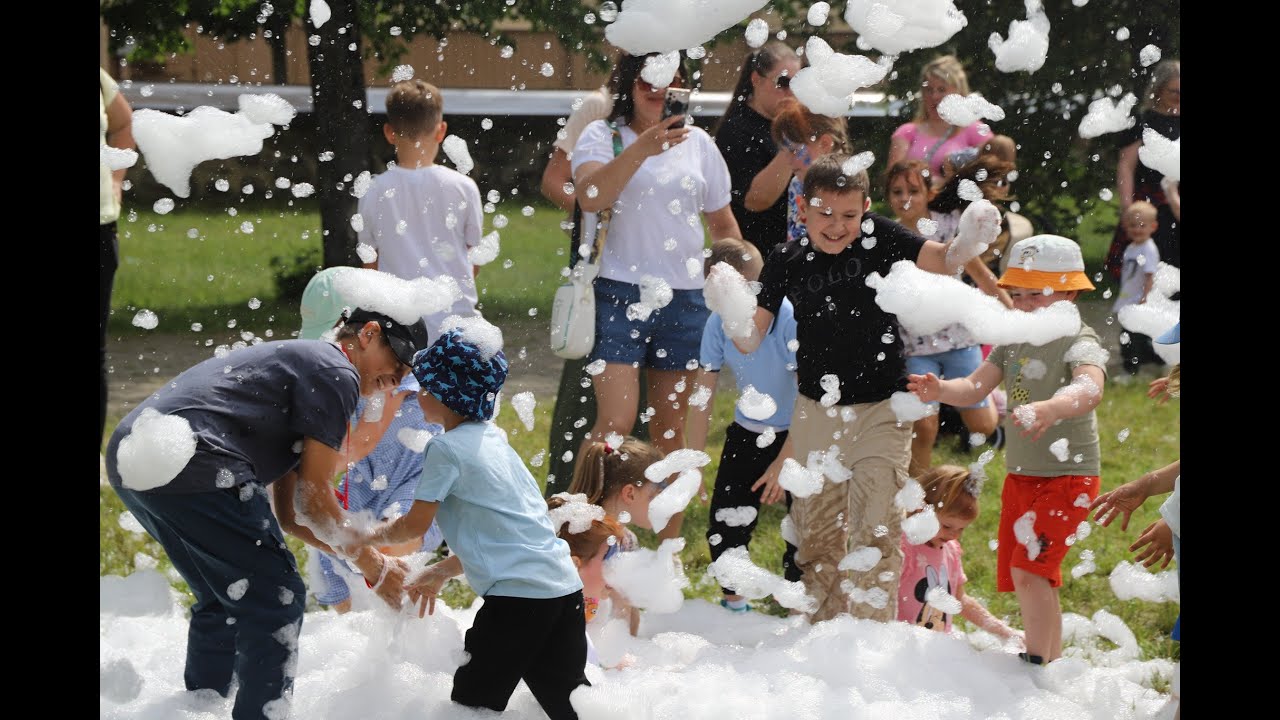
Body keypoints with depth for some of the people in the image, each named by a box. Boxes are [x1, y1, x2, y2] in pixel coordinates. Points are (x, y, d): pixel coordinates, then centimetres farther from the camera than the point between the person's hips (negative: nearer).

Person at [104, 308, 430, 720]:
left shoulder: (299, 362, 32)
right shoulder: (336, 373, 2)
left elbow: (290, 515, 32)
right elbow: (313, 497, 0)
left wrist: (366, 558, 28)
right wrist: (375, 569, 10)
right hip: (191, 464, -10)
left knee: (222, 599, 26)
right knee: (275, 600, -1)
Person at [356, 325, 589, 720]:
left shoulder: (448, 449, -8)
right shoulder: (492, 439, 19)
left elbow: (414, 526, 1)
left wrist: (368, 536, 19)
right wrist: (439, 573, 29)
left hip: (518, 597, -8)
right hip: (566, 587, 9)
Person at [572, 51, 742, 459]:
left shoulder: (698, 143, 10)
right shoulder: (603, 136, -2)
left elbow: (723, 223, 20)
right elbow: (589, 198, -22)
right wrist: (641, 149, -31)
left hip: (686, 297, 4)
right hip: (621, 292, -4)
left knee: (672, 429, 10)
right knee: (615, 423, -13)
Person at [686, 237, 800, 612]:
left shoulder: (790, 319, -26)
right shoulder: (719, 324, -13)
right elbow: (703, 397, -5)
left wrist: (784, 461, -21)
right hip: (748, 433, 4)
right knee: (725, 521, -3)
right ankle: (733, 600, 17)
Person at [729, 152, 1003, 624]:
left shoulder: (879, 237, -6)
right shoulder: (787, 262, -4)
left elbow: (943, 260, -11)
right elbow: (751, 340, -4)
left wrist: (970, 240, -33)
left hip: (881, 412, -2)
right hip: (816, 412, 2)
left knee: (876, 533, -9)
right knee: (818, 535, 13)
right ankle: (824, 632, 28)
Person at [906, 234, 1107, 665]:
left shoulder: (1079, 344, -16)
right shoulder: (1014, 341, 7)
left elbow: (1089, 390, -37)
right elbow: (975, 386, -1)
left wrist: (1048, 409, -57)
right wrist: (940, 391, -23)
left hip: (1067, 477, -8)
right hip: (1020, 476, 8)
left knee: (1027, 568, -19)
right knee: (1027, 578, 15)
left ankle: (1037, 663, -13)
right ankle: (1053, 660, 28)